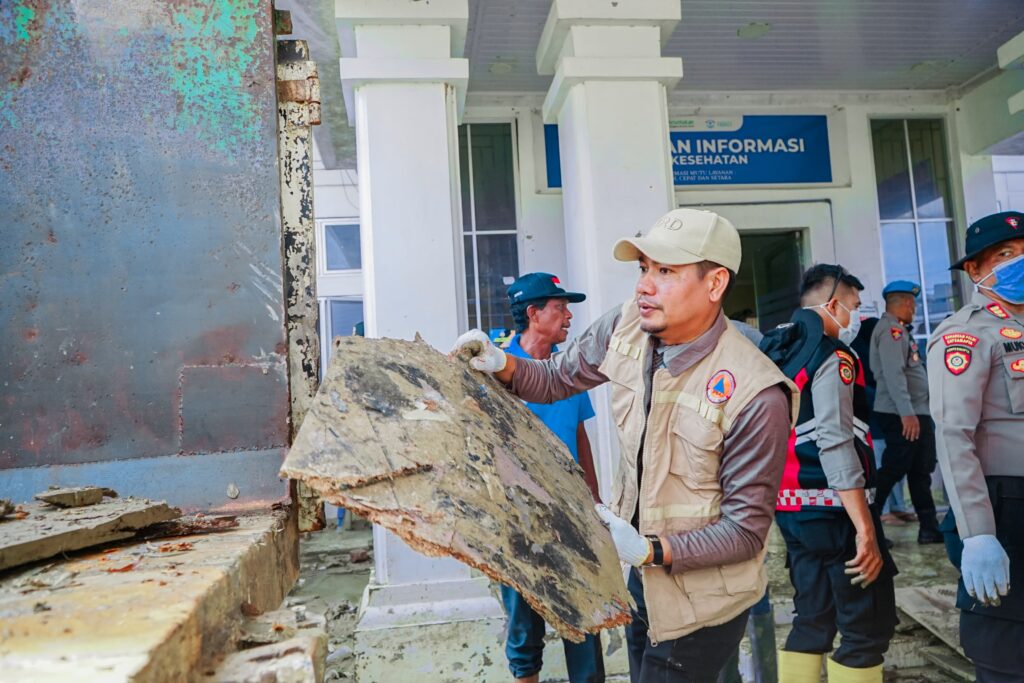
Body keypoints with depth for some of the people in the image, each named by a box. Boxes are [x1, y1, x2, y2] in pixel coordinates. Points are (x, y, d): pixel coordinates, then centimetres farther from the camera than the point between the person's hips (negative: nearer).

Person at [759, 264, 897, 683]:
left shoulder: (775, 353, 13)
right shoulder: (832, 356, -12)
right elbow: (836, 445, -22)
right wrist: (865, 529, -22)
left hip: (791, 508, 8)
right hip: (833, 509, -8)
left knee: (812, 620, 16)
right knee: (869, 625, 2)